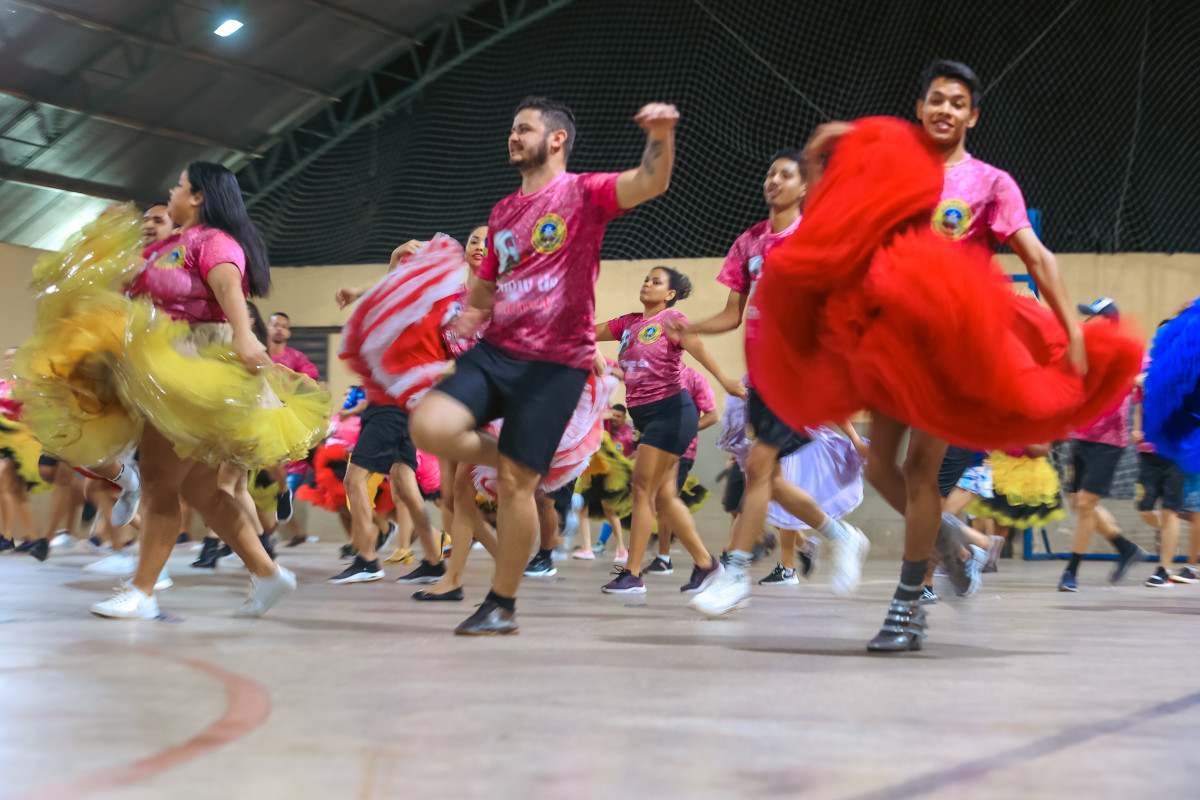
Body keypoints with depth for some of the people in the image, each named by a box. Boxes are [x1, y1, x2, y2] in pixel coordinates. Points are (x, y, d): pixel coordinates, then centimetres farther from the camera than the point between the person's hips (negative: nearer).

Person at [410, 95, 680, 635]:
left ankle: (502, 606, 10)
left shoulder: (583, 193, -1)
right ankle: (508, 462, 10)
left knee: (516, 485, -5)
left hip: (555, 362, -5)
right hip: (495, 352, 6)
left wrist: (661, 135, -40)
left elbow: (650, 184, -20)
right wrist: (467, 318, 6)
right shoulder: (502, 212, 18)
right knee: (429, 427, -18)